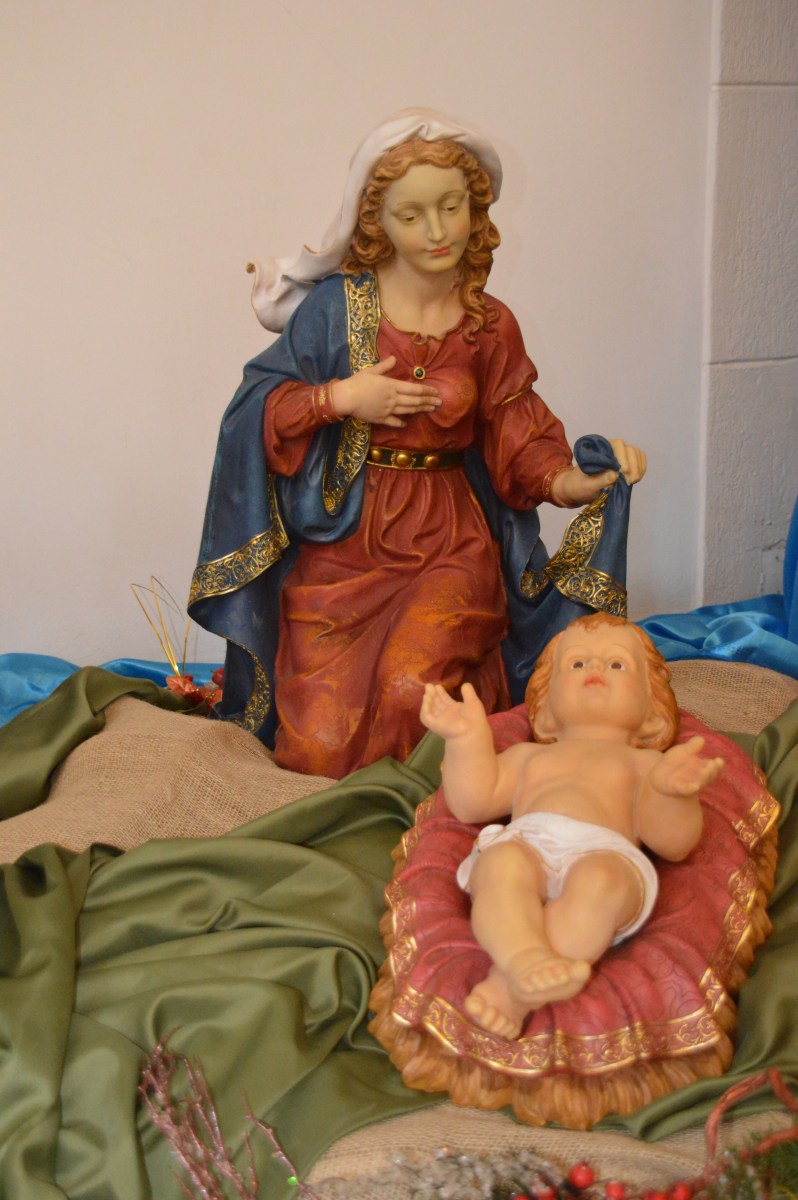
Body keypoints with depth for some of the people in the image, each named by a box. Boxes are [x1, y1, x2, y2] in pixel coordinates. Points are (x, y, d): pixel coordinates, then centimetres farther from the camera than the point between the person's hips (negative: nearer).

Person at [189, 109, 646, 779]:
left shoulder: (491, 327, 5)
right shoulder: (337, 305, -2)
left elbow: (517, 445, 4)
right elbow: (255, 410, -1)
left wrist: (576, 483, -14)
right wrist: (340, 398, -15)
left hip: (447, 546, 1)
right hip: (341, 544, -1)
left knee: (412, 691, -27)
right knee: (319, 750, -10)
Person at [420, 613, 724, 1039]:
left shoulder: (644, 763, 33)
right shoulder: (528, 756, 43)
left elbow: (673, 843, 14)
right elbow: (471, 804, 27)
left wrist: (671, 790, -6)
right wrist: (468, 739, 17)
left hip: (605, 853, -2)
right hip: (523, 841, 2)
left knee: (601, 879, -39)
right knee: (505, 861, -36)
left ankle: (511, 987, -46)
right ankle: (525, 959, -55)